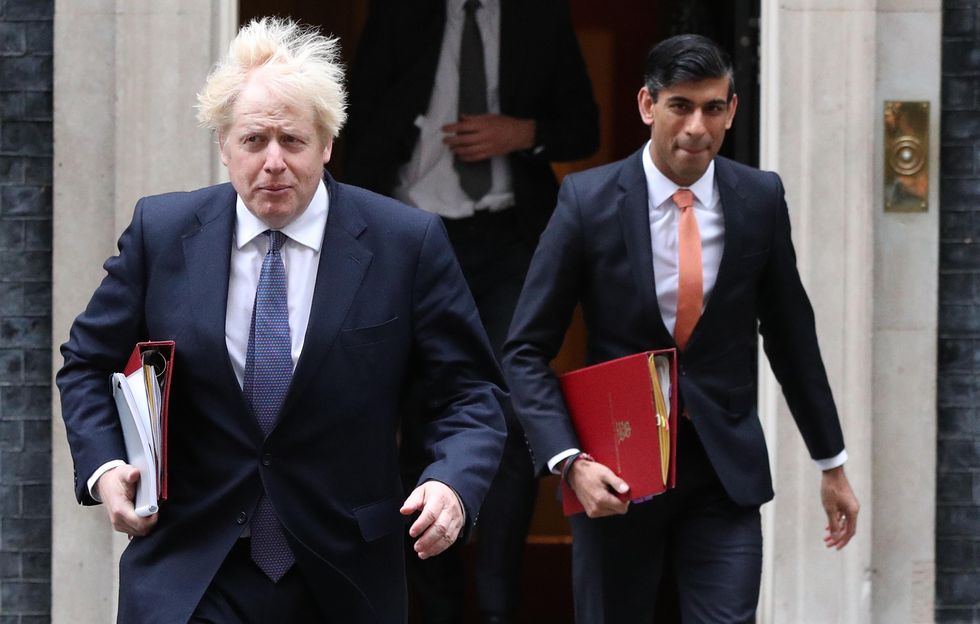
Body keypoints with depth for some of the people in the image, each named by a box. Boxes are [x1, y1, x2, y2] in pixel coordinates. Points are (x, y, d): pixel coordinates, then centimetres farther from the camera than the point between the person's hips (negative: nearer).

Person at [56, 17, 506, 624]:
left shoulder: (408, 243, -5)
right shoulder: (161, 232, 0)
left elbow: (471, 391, -1)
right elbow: (90, 364, 11)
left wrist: (453, 484, -21)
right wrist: (104, 466, -8)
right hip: (187, 573, 0)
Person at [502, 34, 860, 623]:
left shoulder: (761, 199, -1)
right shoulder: (589, 200, -8)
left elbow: (791, 334, 11)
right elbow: (527, 349, -6)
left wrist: (832, 463, 15)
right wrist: (570, 461, -18)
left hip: (726, 468, 1)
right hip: (615, 473, -1)